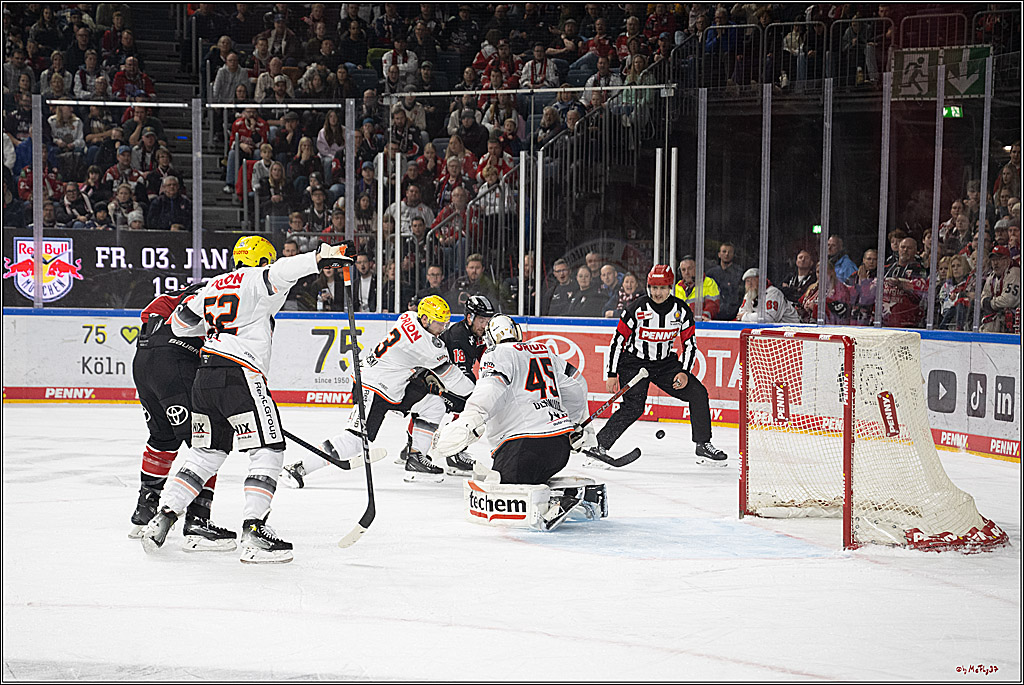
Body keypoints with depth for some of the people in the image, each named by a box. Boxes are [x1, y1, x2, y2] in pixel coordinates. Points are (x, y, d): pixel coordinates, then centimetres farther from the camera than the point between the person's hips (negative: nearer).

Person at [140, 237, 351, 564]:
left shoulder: (214, 286, 21)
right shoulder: (255, 280, 0)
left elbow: (180, 323, 25)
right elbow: (281, 271, -22)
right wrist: (320, 258, -29)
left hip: (205, 376, 8)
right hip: (240, 375, -8)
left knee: (207, 452, 17)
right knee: (268, 452, -5)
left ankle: (162, 517, 12)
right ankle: (253, 532, -14)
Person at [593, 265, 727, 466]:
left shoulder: (681, 310, -7)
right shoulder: (637, 309, -17)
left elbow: (689, 344, 2)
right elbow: (618, 341, -10)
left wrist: (684, 372, -11)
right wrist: (612, 374, -11)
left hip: (666, 363, 4)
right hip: (634, 364, -4)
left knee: (698, 393, -6)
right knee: (633, 408, -23)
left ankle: (703, 446, 5)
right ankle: (600, 445, -15)